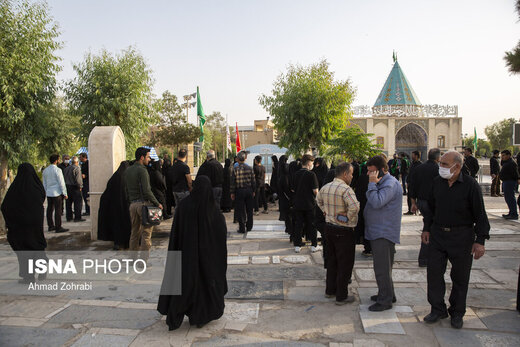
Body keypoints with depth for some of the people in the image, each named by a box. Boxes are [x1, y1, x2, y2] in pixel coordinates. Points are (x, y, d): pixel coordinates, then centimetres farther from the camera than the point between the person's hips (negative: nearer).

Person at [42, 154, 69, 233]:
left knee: (50, 209, 13)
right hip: (56, 193, -8)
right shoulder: (57, 170, -13)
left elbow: (44, 183, 16)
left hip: (48, 193, 8)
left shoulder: (45, 170, 10)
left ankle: (51, 226, 22)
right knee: (58, 210, -5)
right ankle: (58, 227, -4)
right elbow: (61, 183, -12)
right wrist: (65, 193, -8)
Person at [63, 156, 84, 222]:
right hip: (74, 187, -8)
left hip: (67, 186, 8)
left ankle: (69, 217, 18)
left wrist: (65, 185, 18)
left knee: (69, 202, 13)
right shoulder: (77, 168, -12)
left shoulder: (66, 168, 13)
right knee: (78, 202, -2)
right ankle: (77, 217, -3)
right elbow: (78, 179, -18)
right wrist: (80, 186, -8)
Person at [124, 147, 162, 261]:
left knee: (134, 232, 15)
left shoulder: (127, 171, 12)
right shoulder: (142, 170, -13)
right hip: (144, 203, -8)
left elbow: (127, 189, 16)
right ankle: (143, 260, 1)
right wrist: (157, 203, -10)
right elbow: (147, 191, -18)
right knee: (146, 233, -1)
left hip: (132, 204, 8)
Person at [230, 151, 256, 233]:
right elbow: (253, 181, 4)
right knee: (249, 210, 13)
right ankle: (249, 227, 21)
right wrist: (253, 191, 13)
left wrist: (232, 193, 0)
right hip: (249, 190, 3)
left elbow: (232, 182, -7)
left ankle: (242, 228, 6)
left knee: (240, 210, 4)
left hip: (239, 191, -3)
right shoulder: (249, 168, 0)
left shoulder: (235, 169, -9)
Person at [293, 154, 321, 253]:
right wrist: (315, 195, 5)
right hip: (309, 204, -4)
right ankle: (314, 246, 16)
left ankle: (297, 246, 12)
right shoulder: (311, 174, -14)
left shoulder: (296, 174, 2)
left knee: (298, 224, 9)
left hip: (298, 203, 4)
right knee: (312, 225, 8)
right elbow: (315, 191, -16)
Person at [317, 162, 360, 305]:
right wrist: (350, 219, -19)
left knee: (332, 261, 21)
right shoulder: (346, 189, -21)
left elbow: (319, 200, 24)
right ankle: (341, 296, 14)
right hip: (343, 231, -8)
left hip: (329, 227, 8)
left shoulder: (325, 187, 4)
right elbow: (355, 206, -35)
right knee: (345, 264, 5)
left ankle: (330, 290, 32)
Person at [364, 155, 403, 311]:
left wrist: (372, 184, -23)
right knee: (382, 266, 19)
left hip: (384, 233, -10)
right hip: (377, 232, 10)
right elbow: (372, 201, 21)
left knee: (382, 268, -4)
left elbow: (377, 202, -28)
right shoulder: (381, 183, 15)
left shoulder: (390, 184, -17)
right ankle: (388, 294, 31)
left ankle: (385, 300, 7)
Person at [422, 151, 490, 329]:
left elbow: (480, 215, -8)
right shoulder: (437, 182, 3)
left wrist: (480, 240, -11)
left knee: (460, 277, 8)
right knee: (434, 272, 4)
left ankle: (457, 313, 25)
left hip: (462, 237, -4)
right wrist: (427, 228, 11)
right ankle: (438, 309, 19)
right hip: (437, 234, 4)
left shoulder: (470, 185, -10)